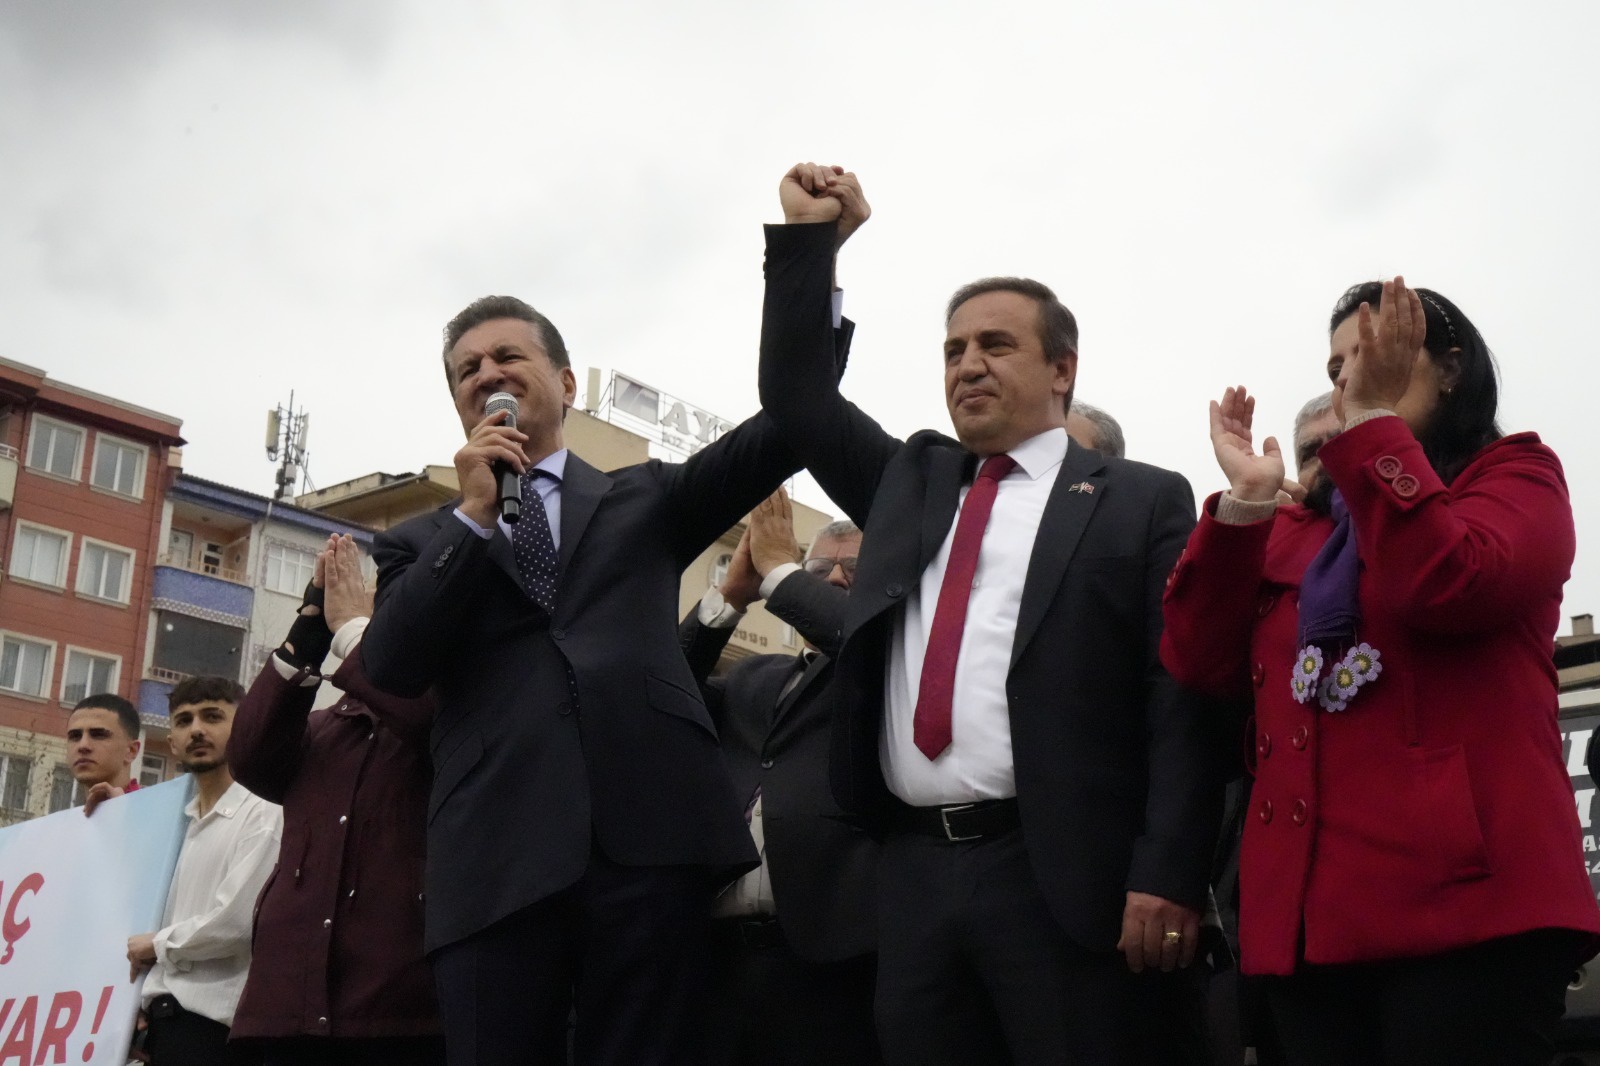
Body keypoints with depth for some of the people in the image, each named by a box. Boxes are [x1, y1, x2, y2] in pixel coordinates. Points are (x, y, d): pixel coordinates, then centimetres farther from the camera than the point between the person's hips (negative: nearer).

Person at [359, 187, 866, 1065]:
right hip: (495, 862, 1)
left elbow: (789, 420, 10)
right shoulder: (422, 544, 20)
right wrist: (473, 517, 0)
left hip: (649, 839, 0)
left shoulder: (644, 500, 20)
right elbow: (391, 668, 3)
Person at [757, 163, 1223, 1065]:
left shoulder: (1143, 500, 5)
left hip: (1061, 878, -4)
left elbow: (1182, 693, -4)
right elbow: (798, 399, 22)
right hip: (914, 872, 5)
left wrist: (1168, 873, -14)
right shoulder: (912, 478, 21)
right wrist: (806, 237, 16)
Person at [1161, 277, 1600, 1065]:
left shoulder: (1513, 474, 8)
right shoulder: (1295, 532, 21)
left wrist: (1375, 415, -10)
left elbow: (1442, 586, -14)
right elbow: (1201, 665, 7)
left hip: (1465, 895, -5)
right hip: (1308, 909, 5)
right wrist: (1244, 501, 0)